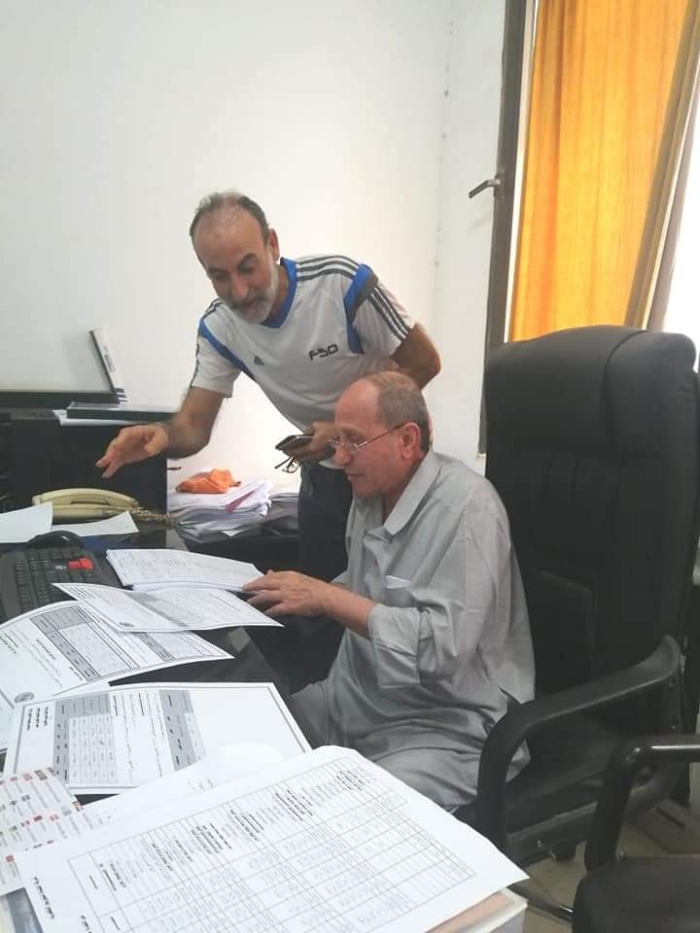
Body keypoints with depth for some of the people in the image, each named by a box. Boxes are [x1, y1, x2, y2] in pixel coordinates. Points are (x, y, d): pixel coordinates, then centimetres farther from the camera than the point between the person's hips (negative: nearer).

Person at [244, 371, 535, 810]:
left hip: (447, 728, -7)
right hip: (357, 702, 8)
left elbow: (444, 645, -27)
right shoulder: (372, 493, 5)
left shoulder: (466, 507, -20)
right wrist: (303, 596, 1)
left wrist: (329, 599, -23)